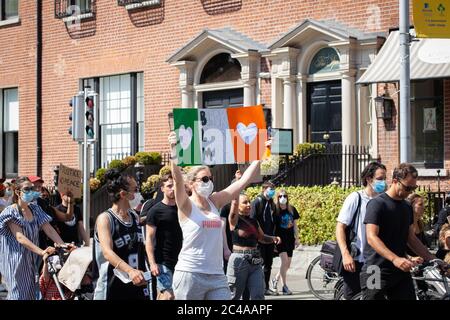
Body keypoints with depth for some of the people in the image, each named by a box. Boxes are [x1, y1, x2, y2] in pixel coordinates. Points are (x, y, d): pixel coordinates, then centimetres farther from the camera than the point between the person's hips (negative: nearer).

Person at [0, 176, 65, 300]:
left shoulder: (35, 209, 9)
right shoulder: (11, 212, -10)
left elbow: (49, 230, 3)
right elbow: (20, 237, -21)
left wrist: (63, 246, -13)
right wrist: (41, 251, -33)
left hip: (32, 260, 6)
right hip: (16, 260, -6)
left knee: (32, 294, 5)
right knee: (19, 294, -7)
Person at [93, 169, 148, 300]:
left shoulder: (135, 216, 8)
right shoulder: (105, 218, -13)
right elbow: (107, 252, -28)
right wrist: (130, 271, -41)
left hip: (136, 284, 6)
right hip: (113, 286, -6)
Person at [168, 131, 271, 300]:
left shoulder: (215, 201, 11)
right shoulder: (186, 205, -4)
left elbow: (243, 181, 11)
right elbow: (178, 180, -23)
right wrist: (174, 152, -38)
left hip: (217, 276, 5)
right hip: (189, 274, -5)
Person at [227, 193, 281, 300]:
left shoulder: (254, 221, 13)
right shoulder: (235, 220, -4)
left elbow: (261, 237, 25)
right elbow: (234, 203, -20)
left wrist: (273, 238, 5)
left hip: (255, 261, 5)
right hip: (239, 260, -5)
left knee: (258, 296, -3)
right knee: (234, 296, 5)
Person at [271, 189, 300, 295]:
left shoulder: (292, 209, 6)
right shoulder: (275, 210, -5)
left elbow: (295, 225, 12)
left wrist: (297, 238, 8)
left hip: (290, 239, 5)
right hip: (280, 239, -5)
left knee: (288, 264, 8)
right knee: (284, 260, -16)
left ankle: (276, 279, 29)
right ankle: (284, 286, -10)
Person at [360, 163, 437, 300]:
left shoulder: (407, 207, 15)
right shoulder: (377, 204, -9)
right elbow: (371, 237, -20)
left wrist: (432, 259, 10)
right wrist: (395, 259, -32)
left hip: (401, 271, 7)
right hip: (376, 273, -6)